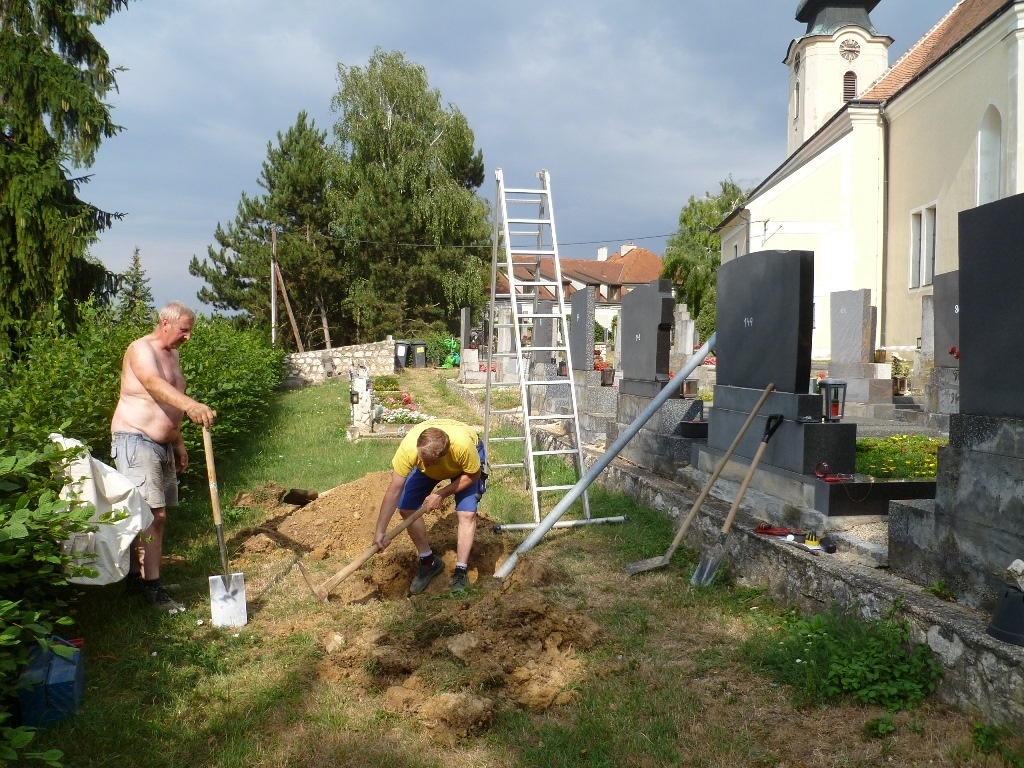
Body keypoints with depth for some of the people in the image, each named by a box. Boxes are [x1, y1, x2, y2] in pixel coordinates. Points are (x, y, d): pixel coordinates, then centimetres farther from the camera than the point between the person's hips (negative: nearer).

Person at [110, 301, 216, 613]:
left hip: (162, 445, 9)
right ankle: (152, 587, -10)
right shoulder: (141, 349, -12)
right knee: (152, 514, -13)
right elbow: (155, 385, -34)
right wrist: (190, 405, -50)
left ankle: (136, 577, 20)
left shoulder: (171, 354, 17)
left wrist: (178, 443, 23)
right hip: (135, 441, -9)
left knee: (150, 516, 11)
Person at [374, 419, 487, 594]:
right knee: (406, 509, -8)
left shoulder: (463, 445, -45)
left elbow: (473, 475, -23)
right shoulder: (408, 448, -40)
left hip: (463, 467, -2)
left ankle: (460, 573, -4)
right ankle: (429, 562, 12)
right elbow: (394, 491, -31)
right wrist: (380, 531, -30)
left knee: (467, 514, -19)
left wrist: (441, 494, -28)